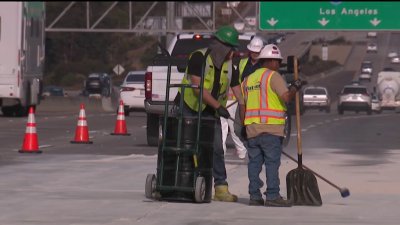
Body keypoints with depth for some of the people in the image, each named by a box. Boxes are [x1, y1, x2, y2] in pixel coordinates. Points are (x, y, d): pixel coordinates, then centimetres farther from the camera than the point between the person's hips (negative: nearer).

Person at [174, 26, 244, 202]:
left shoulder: (229, 67, 2)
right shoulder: (199, 57, -17)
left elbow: (238, 92, 1)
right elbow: (198, 87, -23)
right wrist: (218, 106, -25)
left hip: (210, 113, 5)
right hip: (187, 109, -5)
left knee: (217, 149, -2)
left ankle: (221, 188, 2)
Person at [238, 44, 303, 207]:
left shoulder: (248, 79, 18)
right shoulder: (273, 76, -4)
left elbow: (242, 106, 19)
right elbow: (286, 97, -16)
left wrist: (244, 126, 25)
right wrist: (295, 88, 2)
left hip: (251, 127, 7)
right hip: (270, 127, -6)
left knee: (254, 162, 9)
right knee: (272, 161, -5)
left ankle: (254, 196, 8)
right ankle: (272, 196, -9)